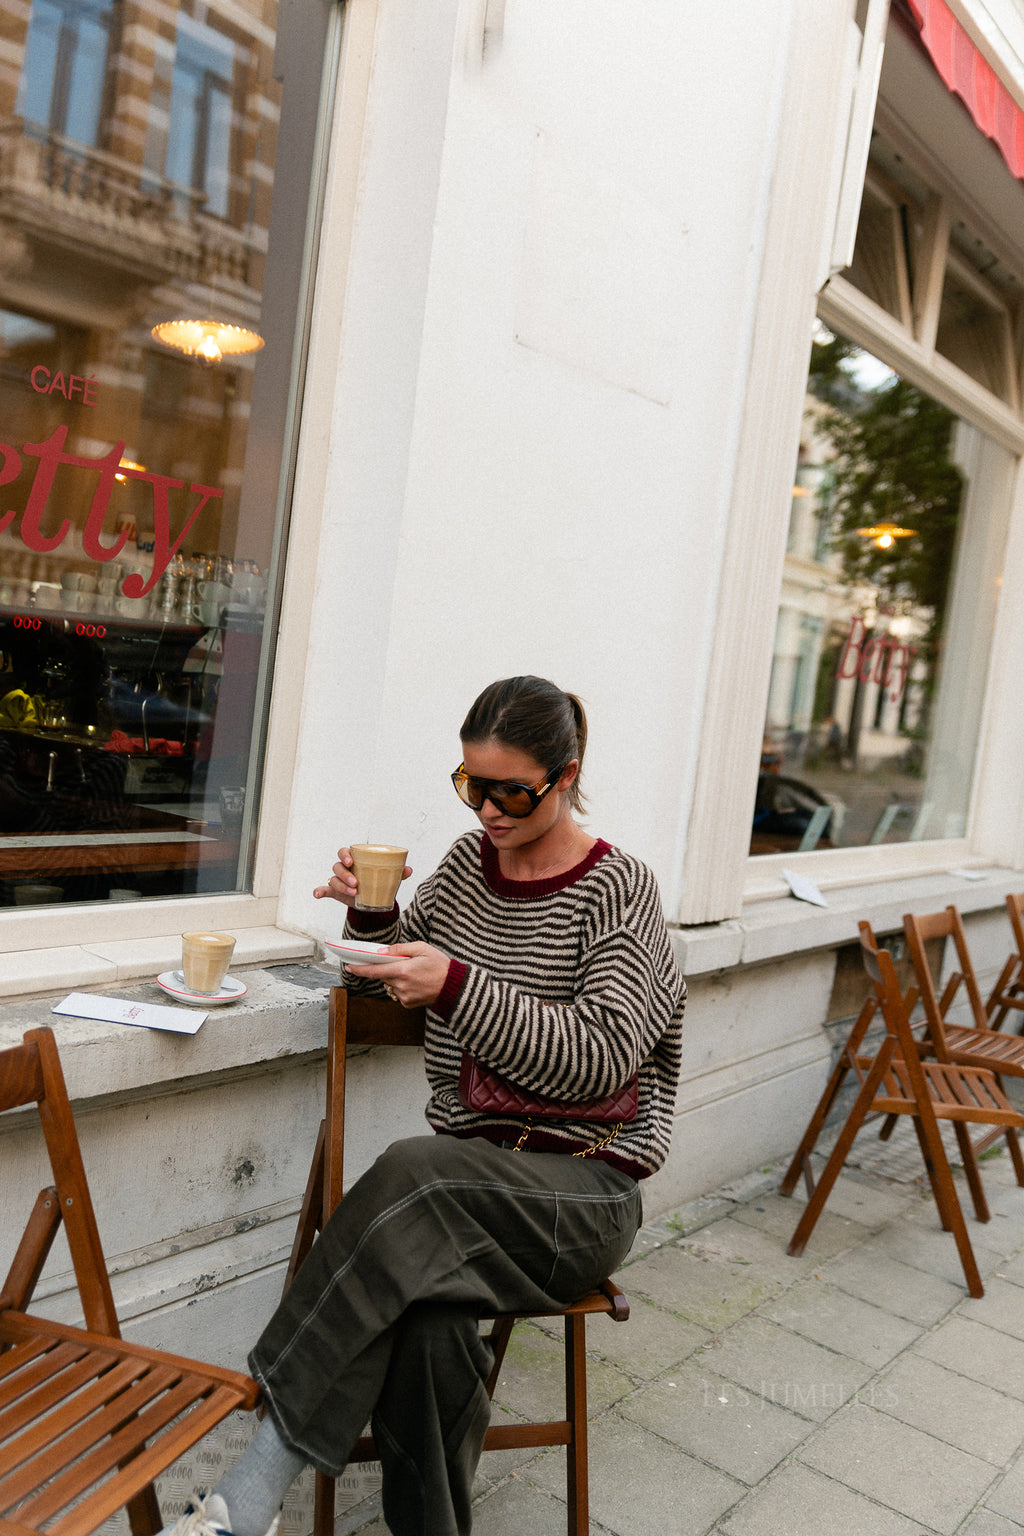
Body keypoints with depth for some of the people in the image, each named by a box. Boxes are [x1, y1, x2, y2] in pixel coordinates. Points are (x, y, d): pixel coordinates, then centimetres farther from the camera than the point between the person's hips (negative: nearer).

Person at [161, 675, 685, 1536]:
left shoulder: (620, 891, -6)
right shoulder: (468, 860, 10)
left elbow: (599, 1058, -15)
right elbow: (388, 983, 22)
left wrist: (458, 987, -24)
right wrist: (372, 915, -1)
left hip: (583, 1185, -4)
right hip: (471, 1170, 4)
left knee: (417, 1176, -35)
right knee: (429, 1325, -31)